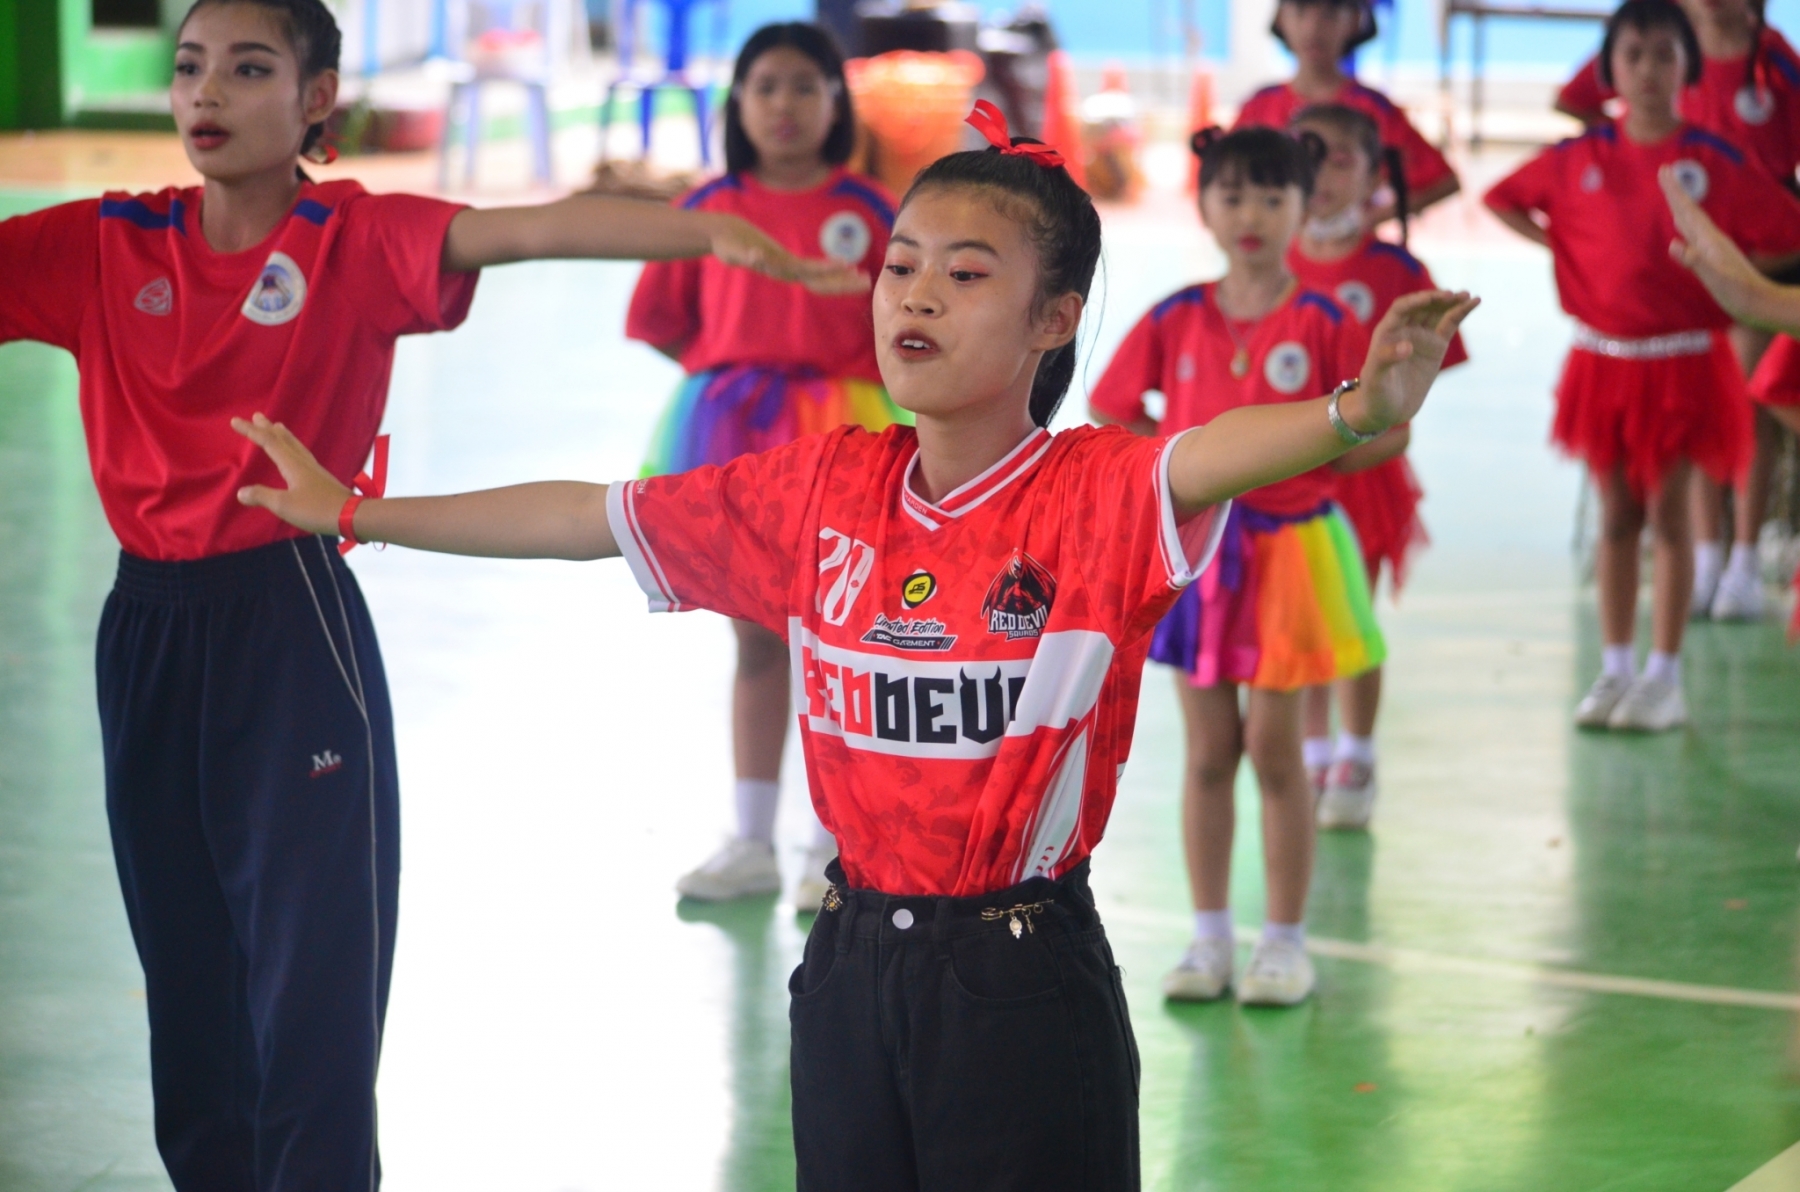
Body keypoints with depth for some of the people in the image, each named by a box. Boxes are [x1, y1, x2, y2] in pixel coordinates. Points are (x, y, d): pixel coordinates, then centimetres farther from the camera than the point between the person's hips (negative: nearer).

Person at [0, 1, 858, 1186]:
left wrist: (709, 229, -35)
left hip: (294, 628, -4)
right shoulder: (104, 247, 5)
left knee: (315, 1001, -4)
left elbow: (532, 228, -21)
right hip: (148, 631, 4)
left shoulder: (358, 240, -5)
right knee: (186, 987, 14)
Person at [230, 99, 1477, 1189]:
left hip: (1023, 978, -5)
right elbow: (591, 518, 12)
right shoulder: (823, 490, 4)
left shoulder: (1093, 496, -12)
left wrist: (1358, 415, -56)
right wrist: (358, 513, 16)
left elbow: (1216, 452, -34)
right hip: (855, 964, 5)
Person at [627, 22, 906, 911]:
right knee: (755, 640, 10)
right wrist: (726, 377, 3)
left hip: (837, 431, -3)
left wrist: (855, 399, -7)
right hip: (729, 431, 3)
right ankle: (751, 844, 15)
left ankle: (833, 847, 6)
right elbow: (659, 318, 10)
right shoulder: (711, 208, 4)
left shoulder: (865, 210, -2)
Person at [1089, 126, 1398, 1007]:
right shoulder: (1175, 322, 1)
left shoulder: (1324, 323, -7)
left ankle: (1285, 941, 12)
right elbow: (1107, 413, 10)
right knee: (1208, 751, 8)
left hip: (1290, 552, -2)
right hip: (1193, 547, 2)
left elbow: (1388, 430, -4)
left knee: (1273, 747, 2)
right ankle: (1208, 938, 16)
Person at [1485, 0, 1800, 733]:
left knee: (1667, 515, 1)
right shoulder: (1580, 159, 0)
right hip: (1603, 360, 2)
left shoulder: (1714, 162, -6)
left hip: (1682, 362, -2)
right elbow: (1502, 199, 12)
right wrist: (1560, 247, 1)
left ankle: (1665, 678, 7)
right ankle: (1615, 671, 17)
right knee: (1616, 517, 9)